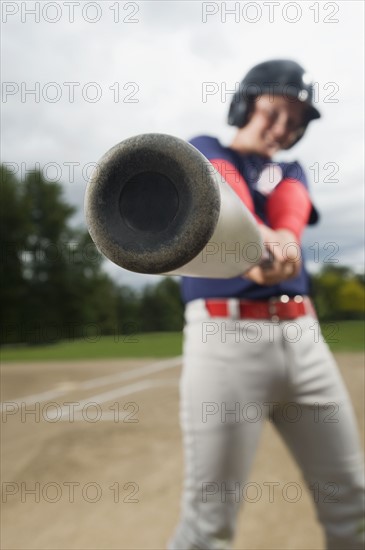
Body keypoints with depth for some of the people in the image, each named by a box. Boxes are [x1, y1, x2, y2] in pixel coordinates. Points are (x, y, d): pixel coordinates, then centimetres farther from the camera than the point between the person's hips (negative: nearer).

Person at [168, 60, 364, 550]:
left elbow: (292, 214, -5)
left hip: (302, 334, 5)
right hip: (226, 335, -5)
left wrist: (280, 243, -29)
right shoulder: (204, 150, 11)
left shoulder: (291, 172, 21)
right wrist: (256, 233, -38)